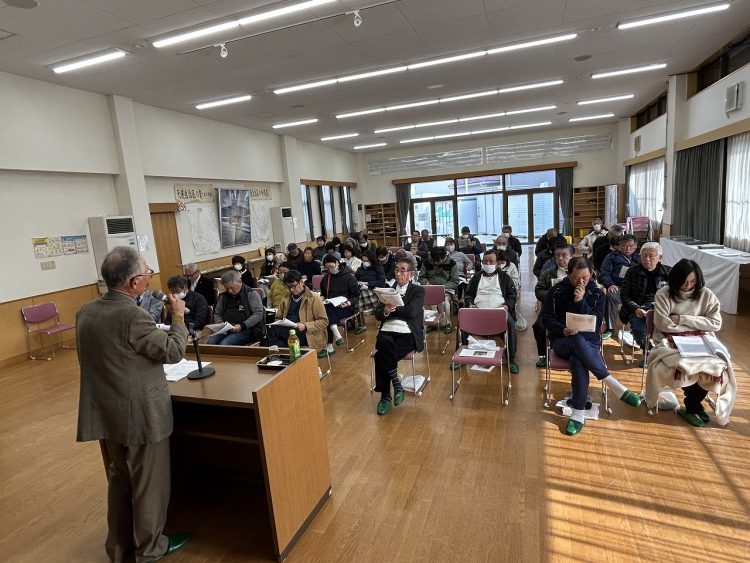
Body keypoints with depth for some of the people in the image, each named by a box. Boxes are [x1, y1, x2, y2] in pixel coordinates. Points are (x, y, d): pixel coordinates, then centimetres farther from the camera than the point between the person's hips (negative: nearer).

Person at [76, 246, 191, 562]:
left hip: (104, 413, 8)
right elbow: (174, 352, -17)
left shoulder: (85, 312, 1)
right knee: (149, 483, 13)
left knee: (119, 481, 23)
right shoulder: (132, 316, -26)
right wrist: (178, 318, -4)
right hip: (140, 414, -8)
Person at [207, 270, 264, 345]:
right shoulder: (224, 296, 16)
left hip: (246, 330, -5)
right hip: (226, 330, 5)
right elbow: (217, 314, 24)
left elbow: (258, 314, -9)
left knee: (224, 344, -29)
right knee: (210, 341, -23)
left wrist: (242, 326, -18)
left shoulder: (251, 294, 0)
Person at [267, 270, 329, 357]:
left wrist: (305, 326, -17)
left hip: (304, 334, -6)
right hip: (286, 330, 6)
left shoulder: (314, 298, 1)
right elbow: (278, 318, 25)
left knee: (272, 330, -29)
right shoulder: (286, 299, 18)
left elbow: (324, 321, -3)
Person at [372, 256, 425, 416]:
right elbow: (377, 314, 9)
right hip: (387, 331, 3)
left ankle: (385, 396, -9)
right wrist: (385, 311, -13)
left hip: (407, 334, -3)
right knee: (384, 343, -33)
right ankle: (397, 385, -18)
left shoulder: (418, 291, 6)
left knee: (381, 356, -28)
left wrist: (391, 309, -5)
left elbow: (411, 312, -12)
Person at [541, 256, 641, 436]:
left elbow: (597, 323, -4)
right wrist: (562, 330, -17)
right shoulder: (556, 291, 2)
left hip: (589, 341, 0)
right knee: (578, 340, -39)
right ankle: (615, 386, -32)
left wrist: (581, 302, -16)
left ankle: (578, 416, -29)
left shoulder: (597, 294, 5)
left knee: (577, 362, -36)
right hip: (562, 341, 0)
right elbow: (546, 318, 2)